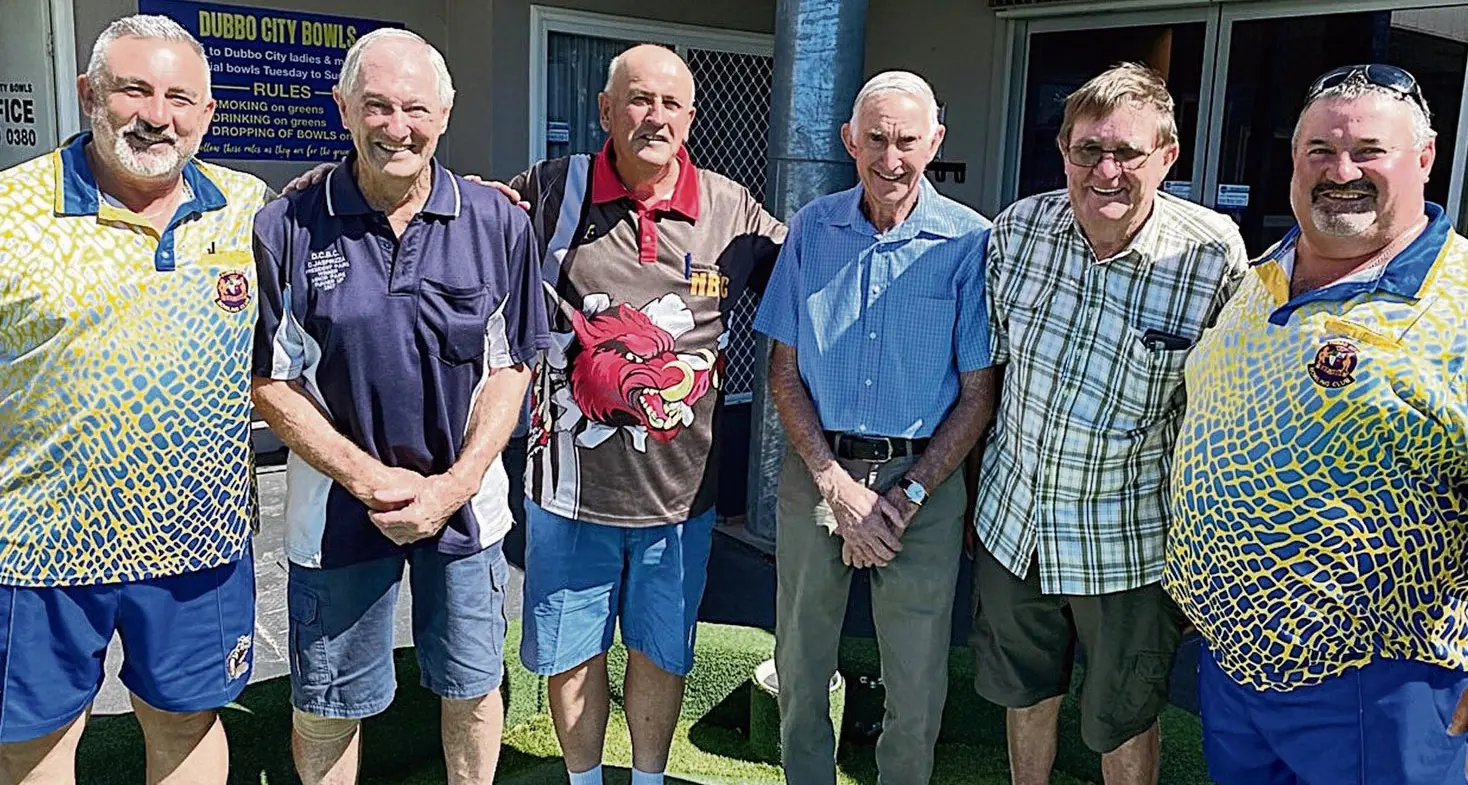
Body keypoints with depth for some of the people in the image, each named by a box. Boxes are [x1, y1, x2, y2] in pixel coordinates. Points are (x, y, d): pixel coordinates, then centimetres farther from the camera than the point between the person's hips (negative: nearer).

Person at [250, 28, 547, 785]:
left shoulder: (497, 222, -4)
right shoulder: (286, 229, -8)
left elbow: (510, 364, 0)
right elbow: (269, 381, -4)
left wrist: (454, 483, -11)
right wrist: (369, 478, -13)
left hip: (464, 500, 1)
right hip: (337, 503, -1)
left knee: (472, 687, 16)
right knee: (325, 707, 14)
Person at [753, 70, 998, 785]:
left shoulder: (969, 243, -7)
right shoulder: (812, 229, 1)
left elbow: (978, 395, -5)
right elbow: (784, 371, 1)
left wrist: (905, 496, -13)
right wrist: (837, 485, -10)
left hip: (923, 481, -2)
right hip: (817, 471, 2)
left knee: (917, 691, 8)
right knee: (799, 667, 14)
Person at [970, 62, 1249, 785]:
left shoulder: (1215, 256, -17)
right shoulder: (1018, 228, -8)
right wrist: (972, 493, 9)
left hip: (1128, 543, -3)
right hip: (1011, 517, 3)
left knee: (1122, 723, 17)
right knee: (1024, 694, 23)